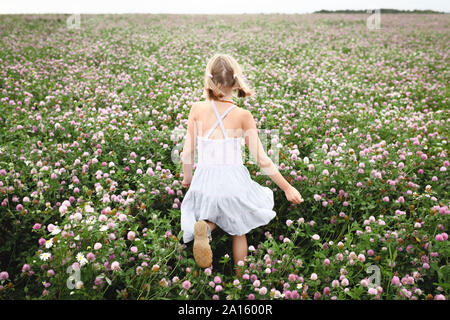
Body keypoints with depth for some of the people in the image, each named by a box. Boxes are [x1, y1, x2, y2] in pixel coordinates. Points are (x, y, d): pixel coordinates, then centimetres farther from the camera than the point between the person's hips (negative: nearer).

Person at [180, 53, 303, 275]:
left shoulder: (197, 109, -6)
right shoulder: (243, 116, -10)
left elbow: (188, 152, -1)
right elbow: (262, 159, -8)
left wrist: (187, 178, 19)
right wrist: (287, 188, 3)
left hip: (205, 181, 1)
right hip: (234, 181, -1)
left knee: (211, 216, 29)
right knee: (239, 232, 24)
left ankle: (203, 227, -5)